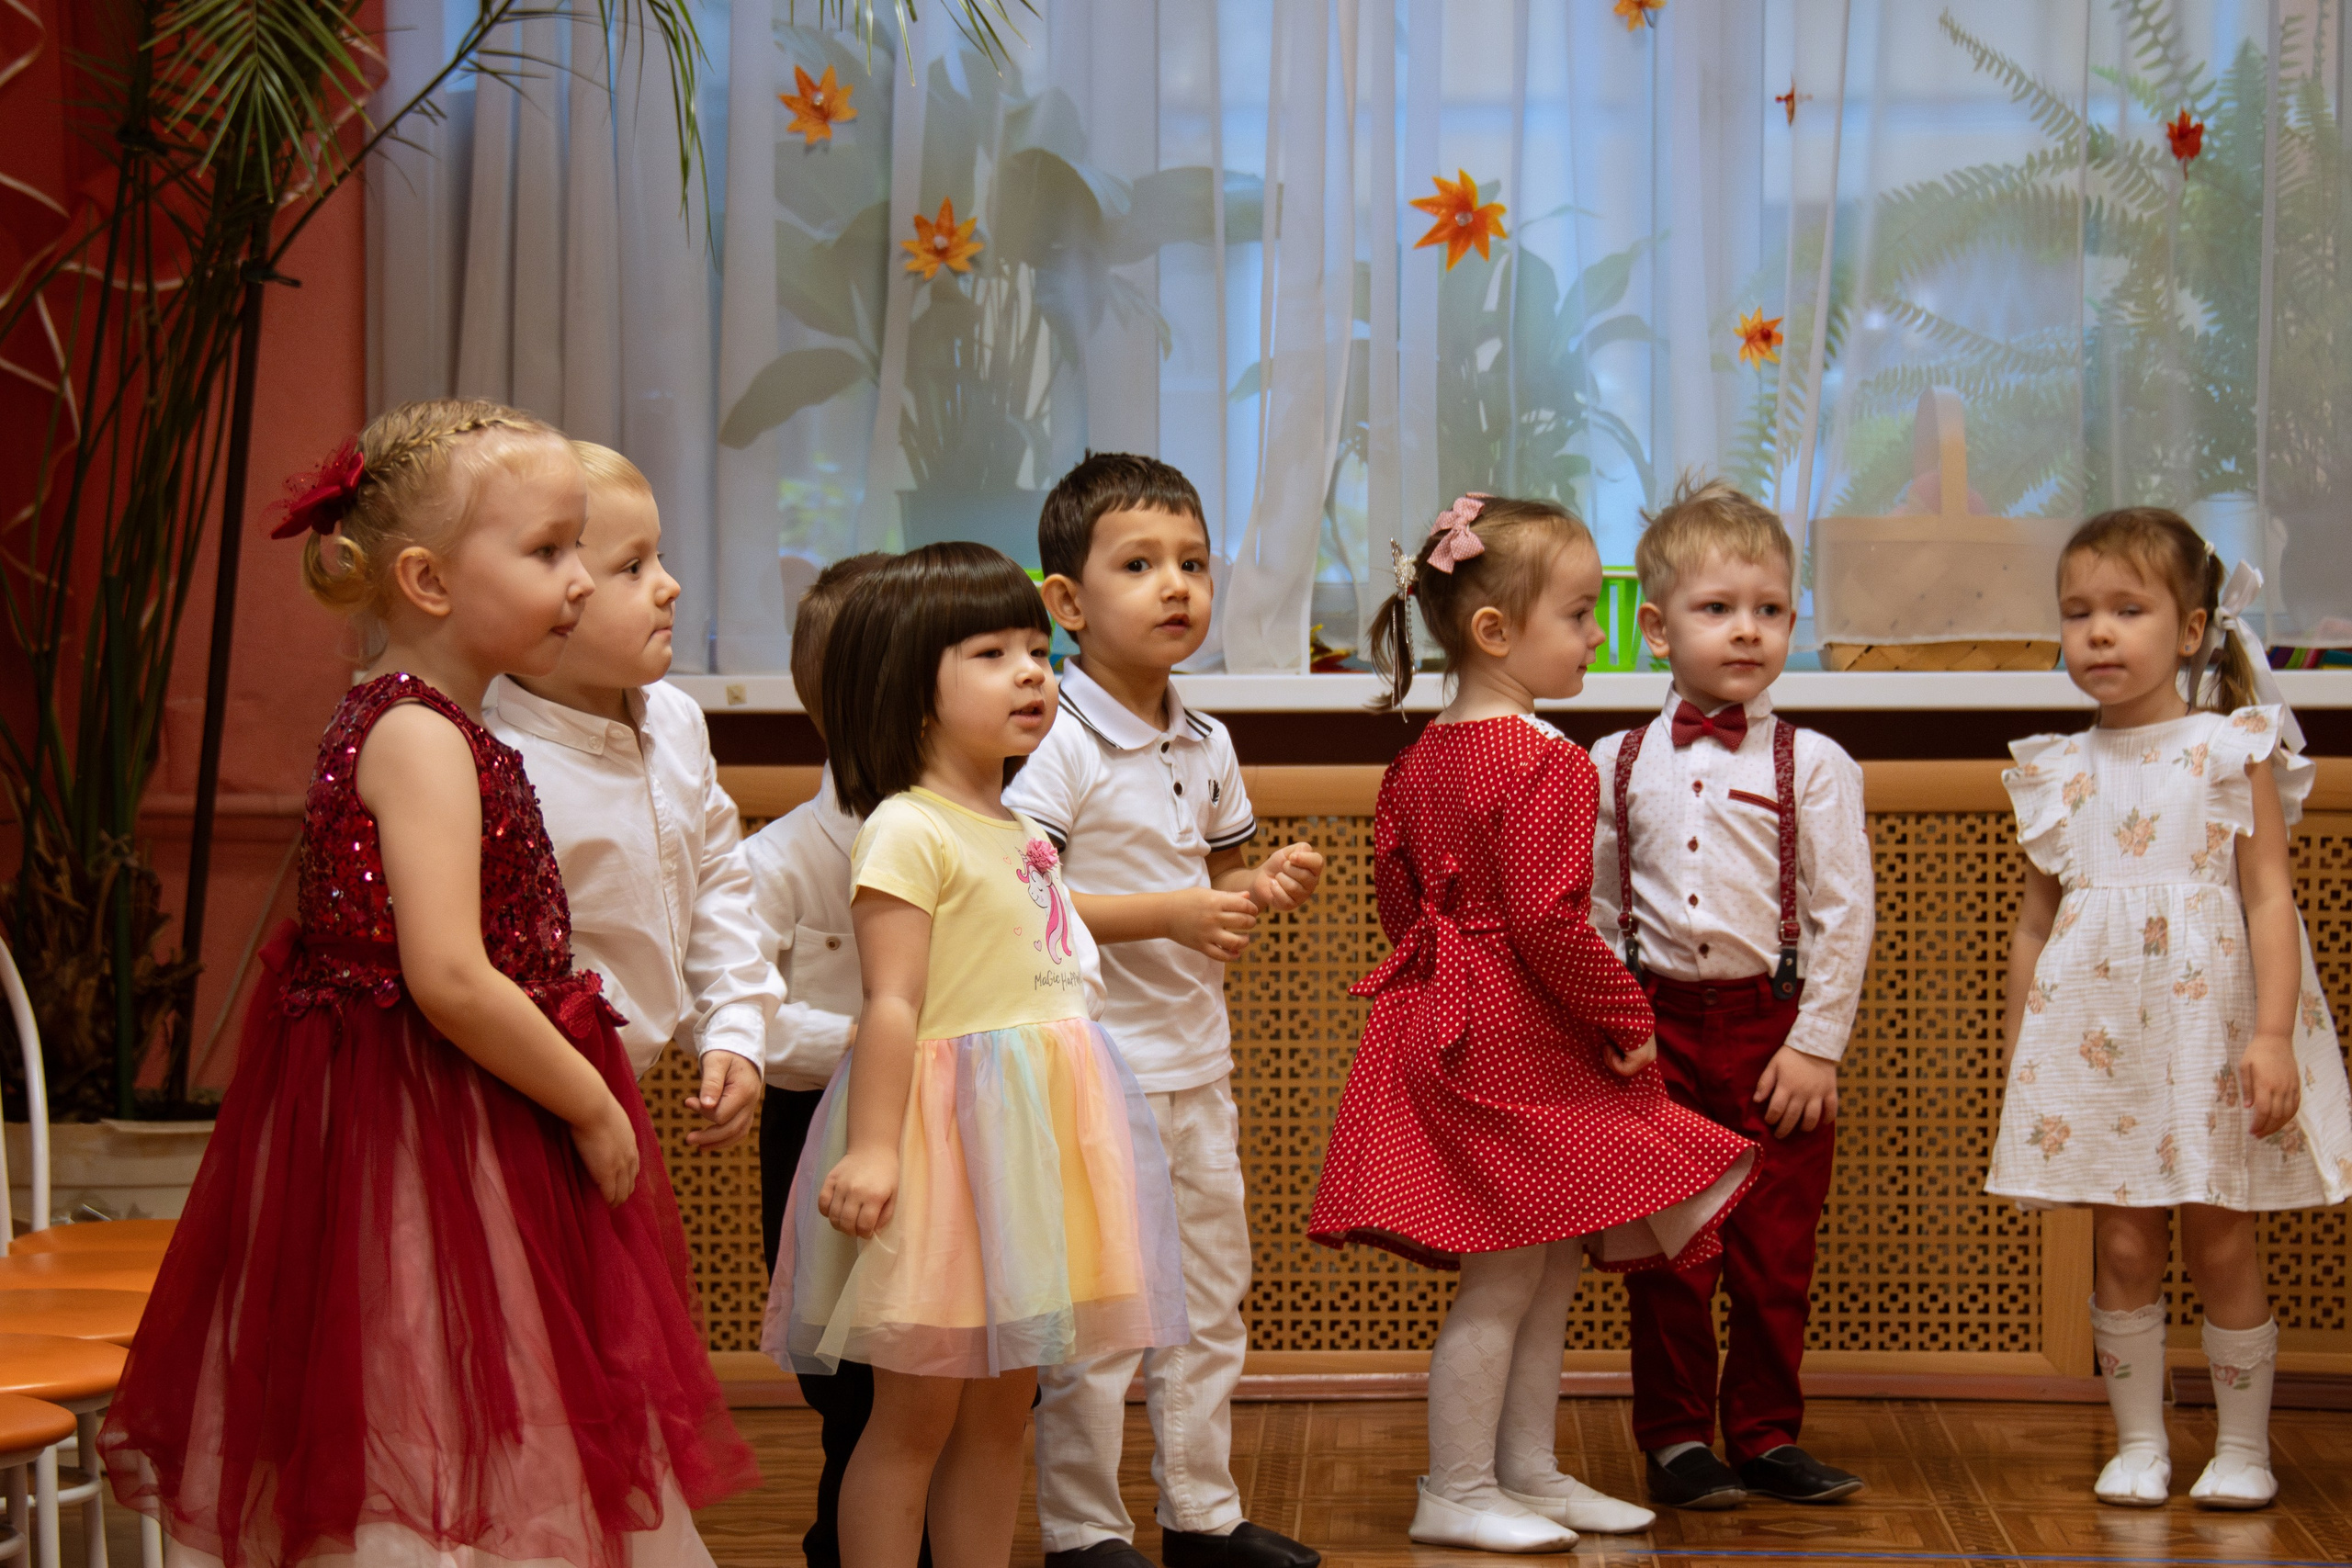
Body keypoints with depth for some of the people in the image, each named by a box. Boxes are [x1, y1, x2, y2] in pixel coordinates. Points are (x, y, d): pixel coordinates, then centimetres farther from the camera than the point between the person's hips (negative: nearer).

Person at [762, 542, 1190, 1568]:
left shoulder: (1018, 831, 16)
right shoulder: (907, 831, -12)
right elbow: (892, 1003, -18)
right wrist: (872, 1148, -22)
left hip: (1030, 1136, 9)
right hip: (947, 1130, -9)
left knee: (1003, 1407, 12)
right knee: (917, 1411, -3)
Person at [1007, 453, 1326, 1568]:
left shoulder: (1206, 747, 9)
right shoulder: (1056, 746, -15)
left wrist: (1264, 888, -1)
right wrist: (1167, 913, -25)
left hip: (1197, 1062, 8)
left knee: (1211, 1296, 15)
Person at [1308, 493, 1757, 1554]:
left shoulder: (1419, 760, 9)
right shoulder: (1547, 765, -18)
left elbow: (1399, 895, 14)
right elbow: (1548, 923, -23)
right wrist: (1626, 1018, -12)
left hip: (1451, 1021, 10)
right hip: (1520, 1045, -10)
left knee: (1553, 1265, 17)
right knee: (1506, 1274, -2)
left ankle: (1528, 1472, 24)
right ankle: (1458, 1494, 6)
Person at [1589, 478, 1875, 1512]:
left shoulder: (1812, 765, -1)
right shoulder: (1617, 765, 4)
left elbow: (1844, 913, -3)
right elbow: (1594, 910, 8)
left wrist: (1817, 1043, -9)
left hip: (1776, 1030, -1)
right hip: (1657, 1031, 1)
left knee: (1774, 1252, 6)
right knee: (1667, 1253, 5)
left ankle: (1766, 1435, 19)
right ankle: (1676, 1439, 16)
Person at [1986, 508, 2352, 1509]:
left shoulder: (2235, 750, -1)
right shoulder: (2058, 774, 8)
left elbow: (2270, 899, -6)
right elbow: (2035, 923, 13)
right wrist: (2018, 1060, 12)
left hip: (2212, 1029, -2)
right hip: (2098, 1038, 3)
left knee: (2222, 1247, 2)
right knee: (2123, 1249, 3)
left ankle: (2243, 1446, 15)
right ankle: (2137, 1443, 15)